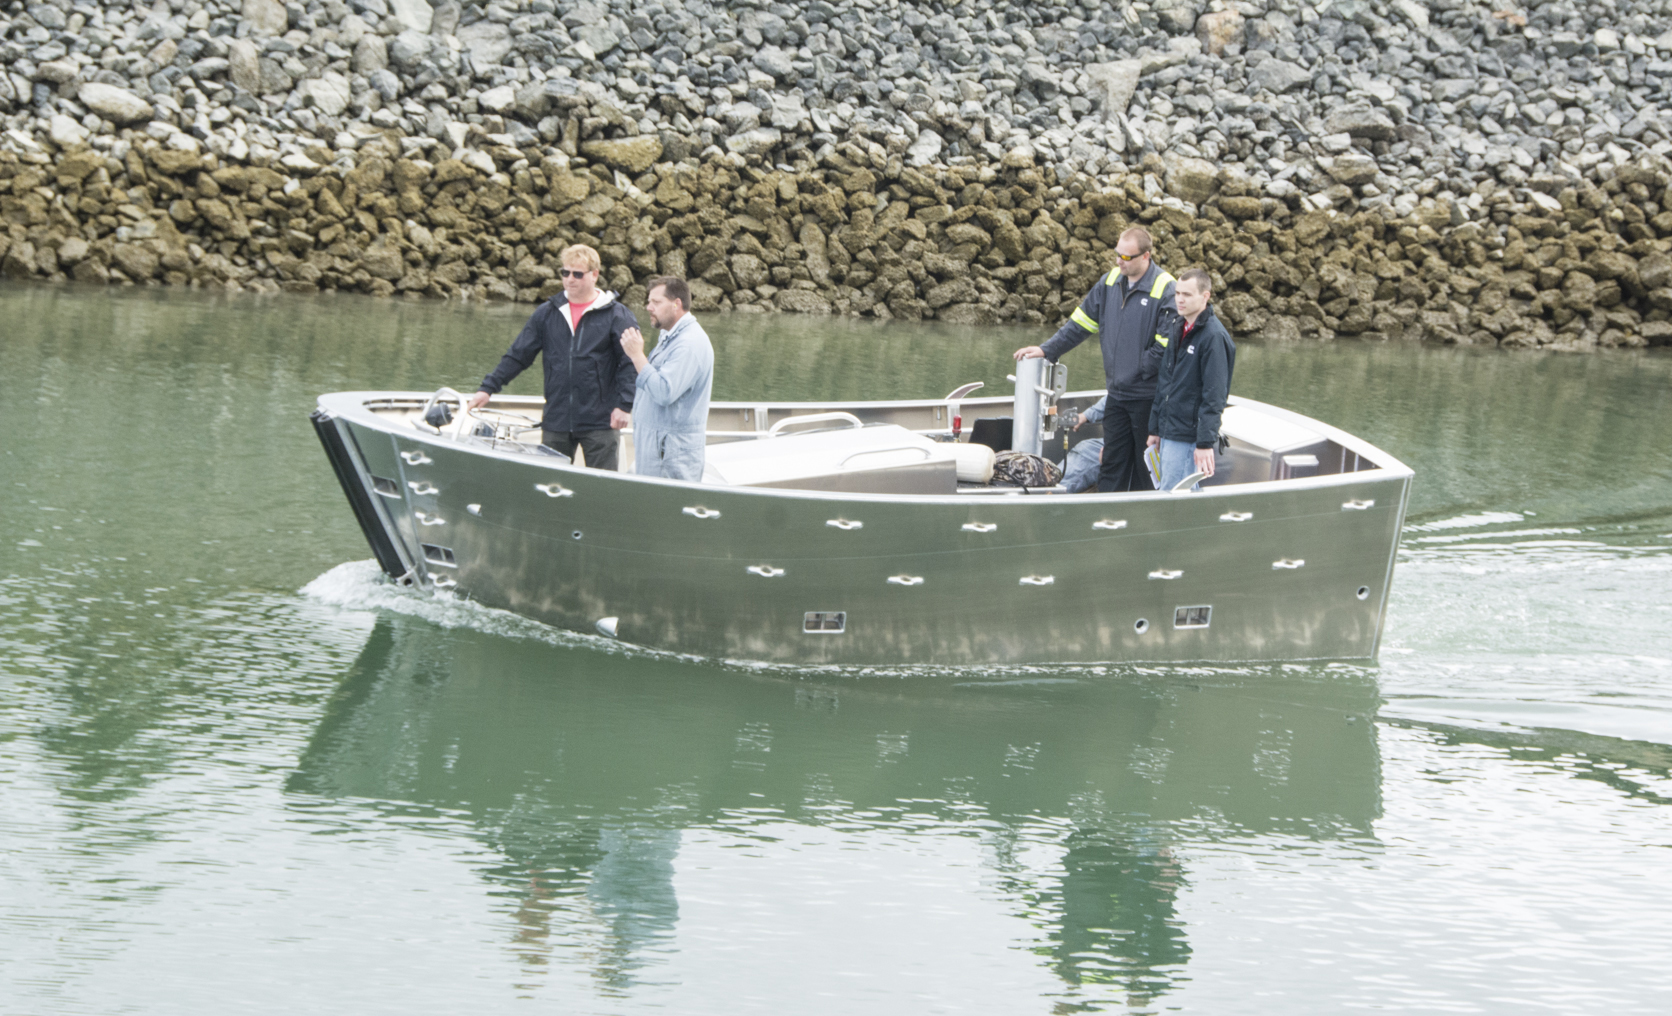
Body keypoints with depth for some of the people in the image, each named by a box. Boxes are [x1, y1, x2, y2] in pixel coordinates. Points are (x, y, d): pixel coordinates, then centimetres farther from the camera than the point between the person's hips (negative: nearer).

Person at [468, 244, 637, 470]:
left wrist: (624, 405, -12)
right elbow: (518, 356, 13)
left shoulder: (616, 315, -1)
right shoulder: (547, 313, 10)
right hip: (556, 422, 4)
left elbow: (630, 363, -3)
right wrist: (488, 388, 6)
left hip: (600, 424, -4)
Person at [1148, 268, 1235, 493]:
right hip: (1168, 431, 8)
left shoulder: (1214, 336, -14)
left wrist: (1205, 444, -19)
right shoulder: (1174, 327, 11)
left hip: (1188, 437, -8)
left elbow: (1214, 397, -17)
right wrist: (1155, 428, 18)